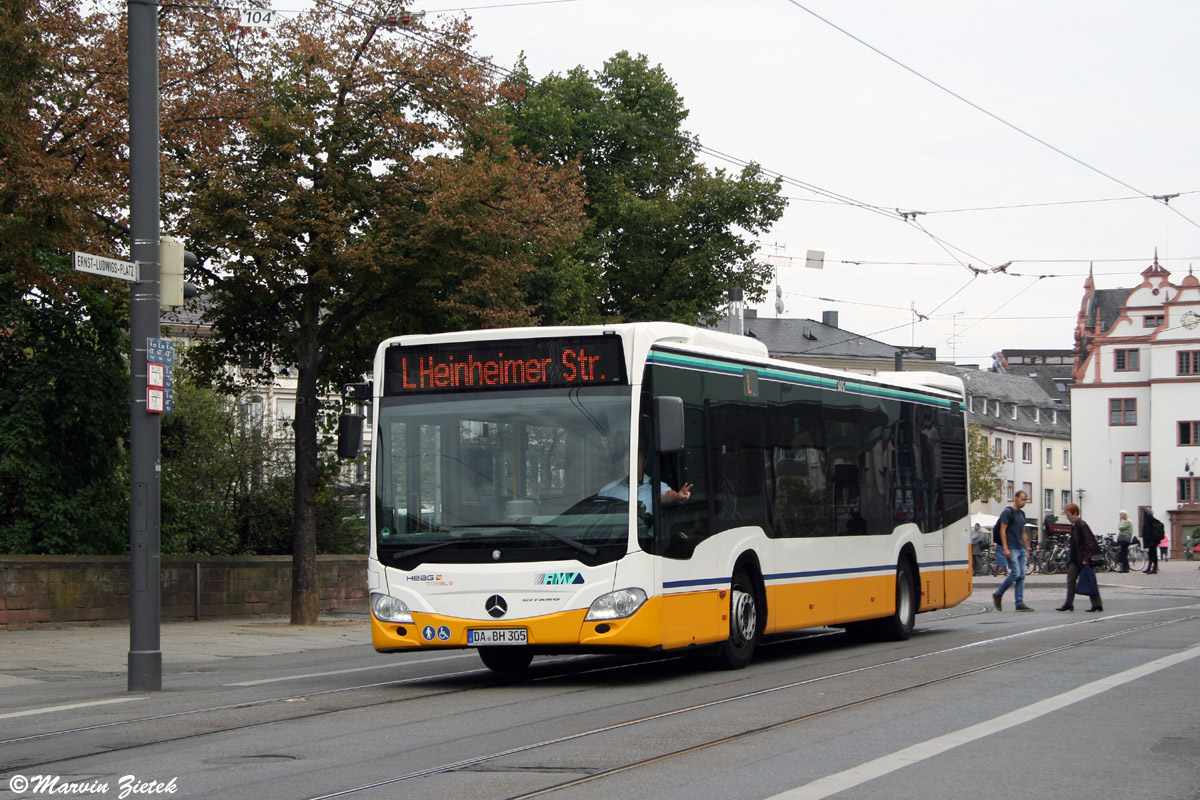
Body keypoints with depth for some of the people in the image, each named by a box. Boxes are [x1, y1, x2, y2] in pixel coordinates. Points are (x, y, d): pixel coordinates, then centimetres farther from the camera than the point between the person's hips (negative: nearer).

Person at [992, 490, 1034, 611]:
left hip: (1021, 549, 8)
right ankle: (998, 595, 2)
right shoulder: (1007, 512, -6)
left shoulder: (1021, 514, 18)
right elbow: (1002, 530, -12)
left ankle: (1020, 603, 2)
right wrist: (1005, 548, -19)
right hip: (1011, 549, -8)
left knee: (1021, 576, 2)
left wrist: (1027, 550, 21)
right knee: (1015, 573, -14)